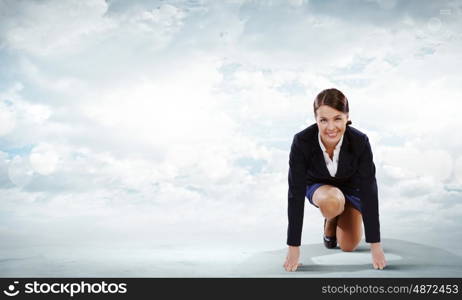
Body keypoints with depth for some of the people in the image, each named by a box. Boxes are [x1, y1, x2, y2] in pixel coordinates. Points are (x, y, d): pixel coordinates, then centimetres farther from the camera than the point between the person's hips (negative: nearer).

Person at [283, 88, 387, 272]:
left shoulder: (360, 142, -34)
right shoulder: (302, 142, -36)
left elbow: (369, 191, -30)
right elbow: (296, 194, -33)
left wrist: (375, 245, -31)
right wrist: (293, 247, -33)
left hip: (351, 186, 1)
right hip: (318, 186, -1)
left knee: (348, 246, -9)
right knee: (332, 202, -35)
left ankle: (339, 216, 24)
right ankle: (329, 224, 2)